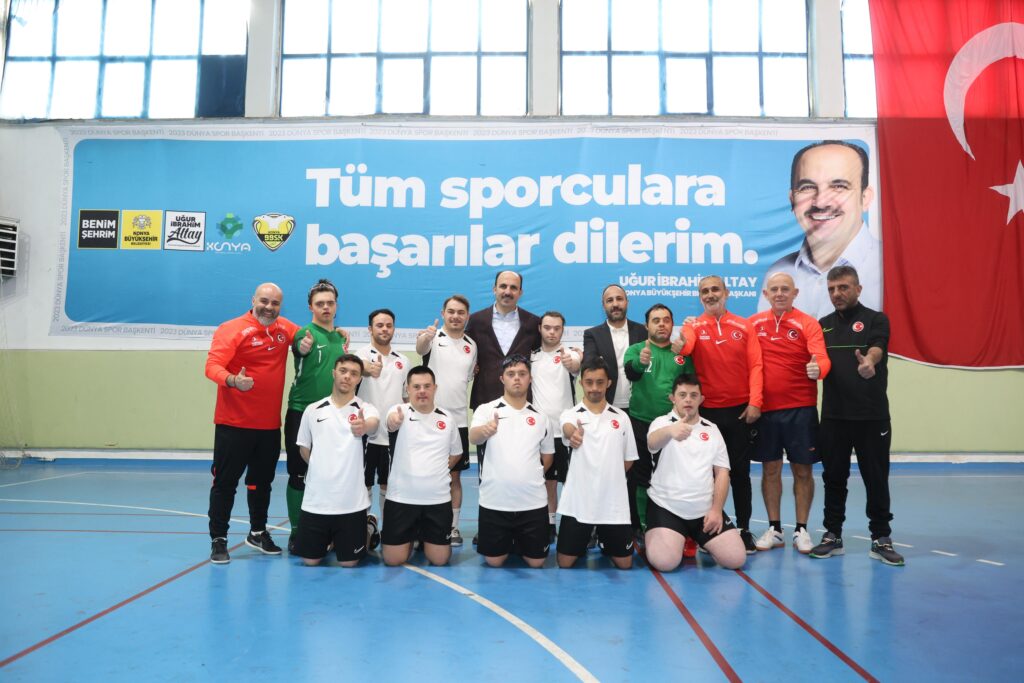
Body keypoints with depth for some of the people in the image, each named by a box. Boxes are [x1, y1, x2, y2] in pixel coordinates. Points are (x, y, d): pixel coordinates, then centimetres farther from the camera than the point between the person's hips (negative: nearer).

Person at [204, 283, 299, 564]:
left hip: (270, 424, 5)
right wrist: (233, 380, -41)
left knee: (262, 482, 17)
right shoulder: (232, 329, -10)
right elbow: (213, 366, -20)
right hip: (234, 423, -5)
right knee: (226, 482, 3)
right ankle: (218, 540, 14)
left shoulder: (285, 329, 6)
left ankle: (258, 533, 32)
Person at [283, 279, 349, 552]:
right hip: (301, 414, -5)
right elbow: (300, 348, -34)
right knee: (299, 475, 3)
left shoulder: (341, 337, 10)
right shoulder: (305, 333, -9)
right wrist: (304, 347, -55)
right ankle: (296, 530, 14)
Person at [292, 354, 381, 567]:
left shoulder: (365, 408, -5)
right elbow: (304, 449, 15)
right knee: (310, 560, 9)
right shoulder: (312, 410, 4)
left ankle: (369, 527, 35)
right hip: (315, 500, 3)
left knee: (348, 562, 6)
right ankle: (330, 537, 40)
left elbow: (373, 423, -30)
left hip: (352, 502, -2)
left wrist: (364, 427, -52)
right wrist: (324, 471, 7)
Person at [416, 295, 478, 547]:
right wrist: (424, 337, -52)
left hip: (458, 420, 3)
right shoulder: (434, 338, -6)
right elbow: (420, 349, -31)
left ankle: (453, 527, 19)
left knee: (454, 476, 10)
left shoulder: (472, 345, 9)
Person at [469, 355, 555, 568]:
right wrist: (484, 430, -45)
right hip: (494, 501, -2)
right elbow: (473, 438, -23)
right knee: (494, 561, 5)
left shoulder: (539, 417, 7)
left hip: (533, 502, 2)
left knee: (536, 562, 7)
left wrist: (529, 476, 10)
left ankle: (519, 543, 38)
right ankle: (508, 543, 36)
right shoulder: (486, 409, -3)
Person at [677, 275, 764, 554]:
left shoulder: (744, 326, 4)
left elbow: (755, 366, 0)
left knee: (740, 471, 8)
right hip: (706, 411, 0)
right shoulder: (694, 326, 0)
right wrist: (682, 340, -45)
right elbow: (685, 349, -21)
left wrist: (755, 402, -9)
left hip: (740, 410, 1)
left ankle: (744, 529, 18)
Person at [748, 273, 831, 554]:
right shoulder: (753, 324, 5)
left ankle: (801, 530, 20)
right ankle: (774, 529, 22)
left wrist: (818, 368, -38)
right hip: (764, 408, 2)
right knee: (770, 469, 10)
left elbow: (821, 358, -17)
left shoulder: (807, 323, -3)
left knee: (802, 470, 6)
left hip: (800, 408, -2)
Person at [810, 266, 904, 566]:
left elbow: (876, 349, -19)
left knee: (876, 478, 4)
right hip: (833, 415, 3)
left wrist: (868, 361, -42)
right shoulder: (823, 325, 12)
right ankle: (832, 535, 21)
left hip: (872, 414, -3)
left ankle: (881, 539, 17)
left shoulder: (876, 320, 0)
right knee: (834, 477, 10)